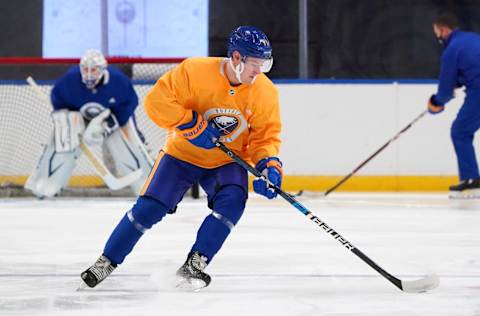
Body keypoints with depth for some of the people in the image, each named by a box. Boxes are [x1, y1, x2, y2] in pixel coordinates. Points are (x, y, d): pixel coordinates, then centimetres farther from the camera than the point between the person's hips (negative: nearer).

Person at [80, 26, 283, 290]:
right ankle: (107, 262, 8)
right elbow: (157, 101, -23)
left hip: (227, 162, 2)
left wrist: (269, 165, -24)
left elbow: (266, 137, -6)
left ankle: (194, 265, -17)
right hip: (183, 154, -2)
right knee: (149, 207, -10)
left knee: (232, 201, -26)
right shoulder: (195, 71, -24)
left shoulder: (265, 92, -14)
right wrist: (192, 125, -29)